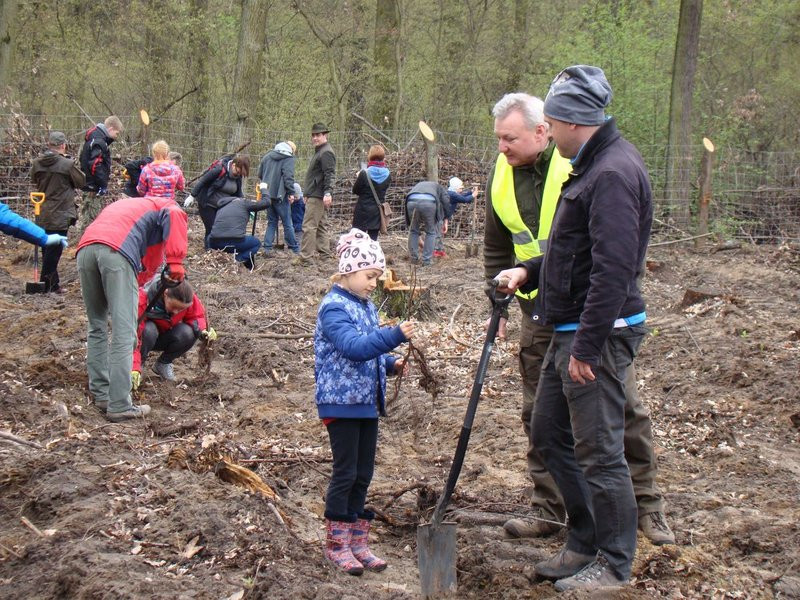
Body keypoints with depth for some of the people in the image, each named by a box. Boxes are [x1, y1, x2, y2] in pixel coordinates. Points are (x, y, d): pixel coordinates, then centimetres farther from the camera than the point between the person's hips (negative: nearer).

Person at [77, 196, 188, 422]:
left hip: (85, 249, 6)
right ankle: (119, 406, -6)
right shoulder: (164, 206, 26)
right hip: (117, 252, -6)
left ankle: (101, 394, 24)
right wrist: (175, 262, -6)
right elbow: (174, 216, -1)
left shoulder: (120, 206, 44)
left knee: (97, 327, 20)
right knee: (123, 334, -4)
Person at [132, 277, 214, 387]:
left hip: (164, 339, 4)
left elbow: (196, 316, -4)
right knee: (149, 330, -39)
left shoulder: (189, 298, -23)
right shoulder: (143, 300, -35)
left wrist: (203, 330, -29)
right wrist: (134, 369, -45)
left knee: (188, 333, -29)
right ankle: (138, 365, -12)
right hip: (146, 337, -3)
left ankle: (163, 364, -3)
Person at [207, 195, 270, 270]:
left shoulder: (220, 208, 29)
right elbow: (265, 203, 13)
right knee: (256, 243, 25)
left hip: (215, 244, 4)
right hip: (235, 243, -4)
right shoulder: (243, 202, 13)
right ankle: (239, 259, -2)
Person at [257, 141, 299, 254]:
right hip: (280, 195, -6)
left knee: (271, 222, 14)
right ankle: (295, 249, 9)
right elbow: (288, 177, -17)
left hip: (267, 194, 6)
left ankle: (267, 248, 6)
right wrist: (291, 193, -15)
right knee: (287, 223, 2)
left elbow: (260, 174, 18)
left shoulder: (267, 156, 14)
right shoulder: (288, 158, -7)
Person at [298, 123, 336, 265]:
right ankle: (325, 254, 20)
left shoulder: (326, 153, -12)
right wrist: (308, 195, 29)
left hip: (318, 197, -11)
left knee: (309, 226, -12)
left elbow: (329, 174, -23)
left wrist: (328, 193, -33)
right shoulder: (319, 151, 21)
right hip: (315, 196, 11)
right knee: (321, 226, 14)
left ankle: (306, 258, -13)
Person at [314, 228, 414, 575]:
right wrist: (395, 335, -35)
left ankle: (357, 542, 21)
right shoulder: (334, 308, -15)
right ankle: (336, 544, 10)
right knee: (345, 473, -2)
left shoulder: (366, 306, 13)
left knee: (363, 474, 12)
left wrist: (390, 363, 4)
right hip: (341, 403, -8)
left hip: (368, 402, 8)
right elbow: (353, 346, -30)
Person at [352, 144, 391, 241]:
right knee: (373, 238, 8)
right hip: (377, 211, 4)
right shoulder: (387, 175, -4)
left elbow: (355, 190, -5)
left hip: (363, 210, -4)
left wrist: (358, 177, 10)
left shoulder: (364, 173, -15)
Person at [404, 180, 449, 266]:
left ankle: (413, 258, 25)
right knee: (431, 232, 15)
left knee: (413, 230, 22)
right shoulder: (439, 187, 36)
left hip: (412, 201, 3)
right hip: (429, 202, -3)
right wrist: (442, 218, 26)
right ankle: (427, 261, 13)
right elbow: (446, 200, 15)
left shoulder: (418, 185, 44)